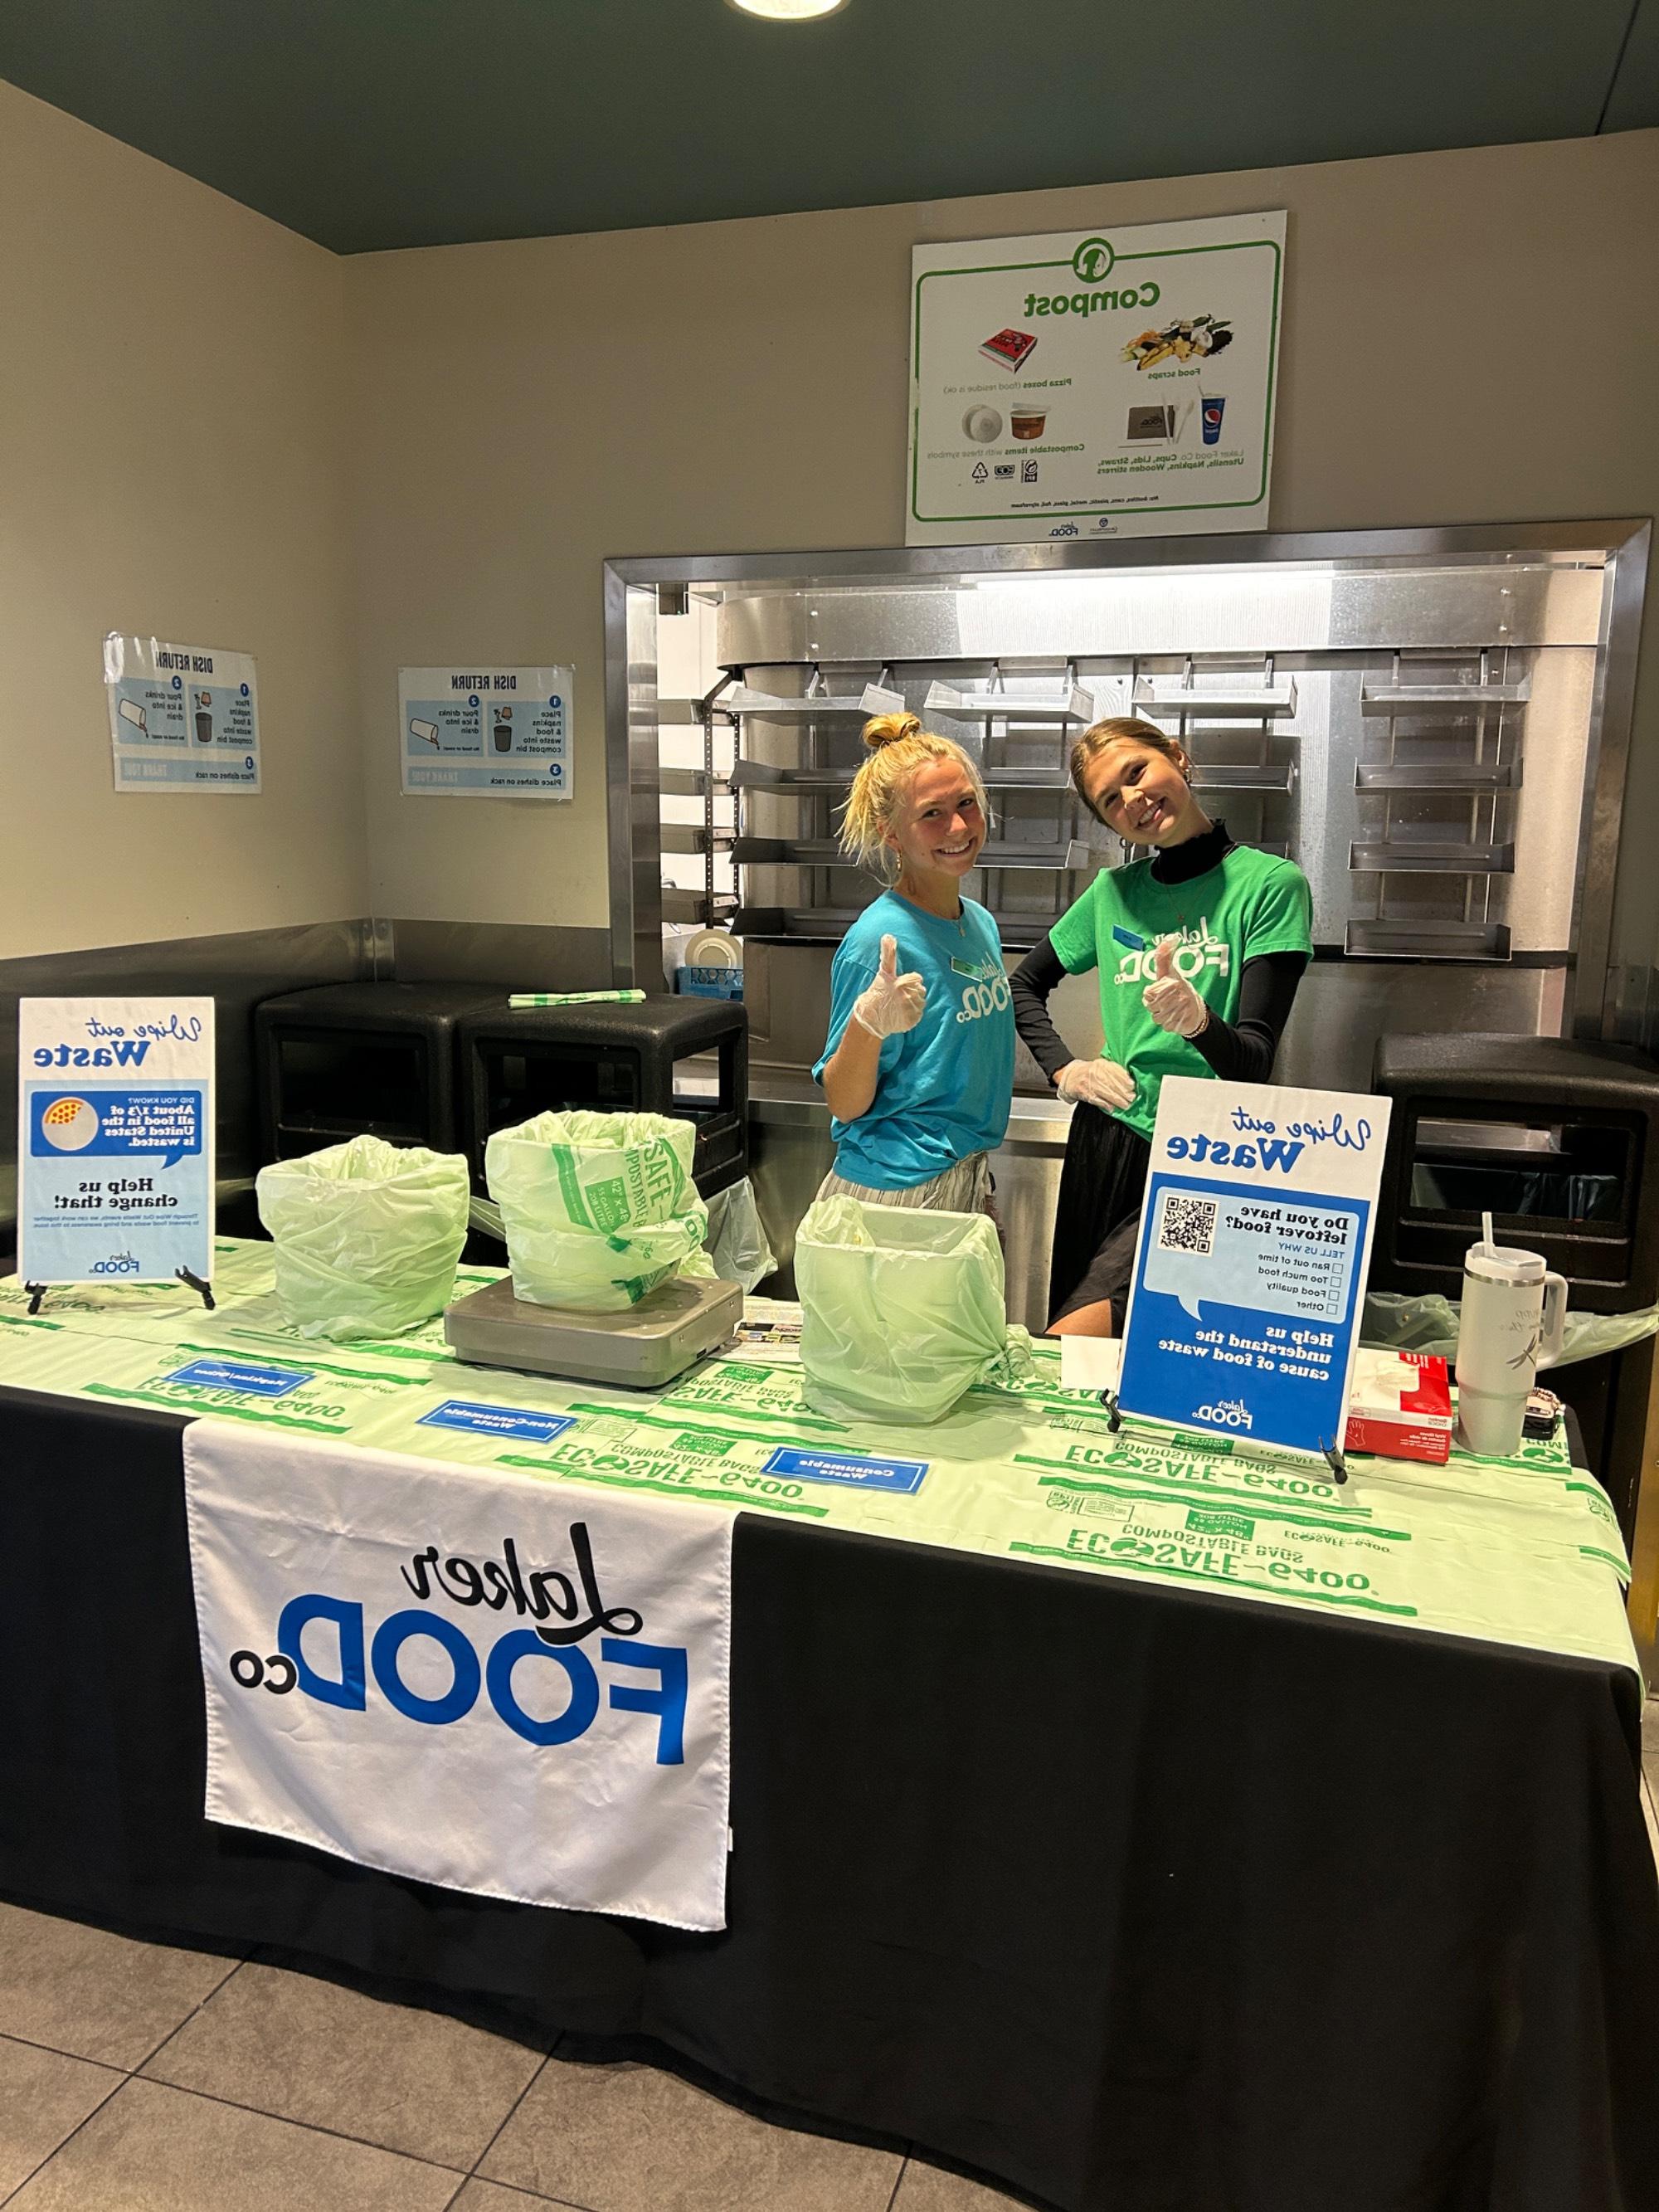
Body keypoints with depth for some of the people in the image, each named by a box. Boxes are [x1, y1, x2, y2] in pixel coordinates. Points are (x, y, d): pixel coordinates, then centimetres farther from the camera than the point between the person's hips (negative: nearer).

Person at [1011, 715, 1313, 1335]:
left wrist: (1198, 1021, -35)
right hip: (1106, 1141, 5)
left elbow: (1254, 1062, -14)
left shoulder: (1270, 884, -6)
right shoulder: (1114, 890, 7)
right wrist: (1064, 1069, 5)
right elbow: (1024, 986, 21)